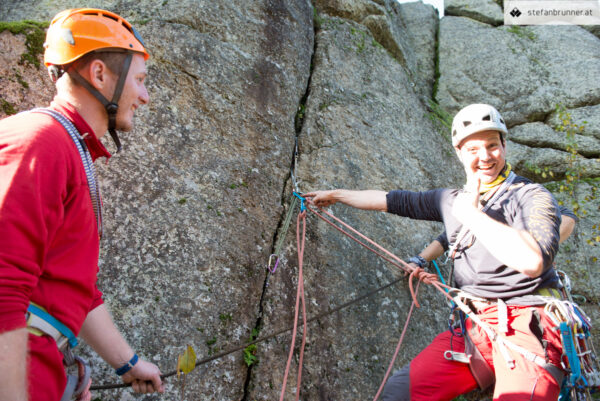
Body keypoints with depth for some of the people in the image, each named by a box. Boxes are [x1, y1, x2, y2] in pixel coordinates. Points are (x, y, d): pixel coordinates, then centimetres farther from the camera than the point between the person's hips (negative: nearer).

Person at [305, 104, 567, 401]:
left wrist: (471, 214, -18)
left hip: (527, 330, -5)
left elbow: (532, 261, -26)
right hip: (472, 328, 5)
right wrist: (335, 195, 26)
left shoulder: (533, 197, -7)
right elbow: (395, 201, 19)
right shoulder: (451, 200, 11)